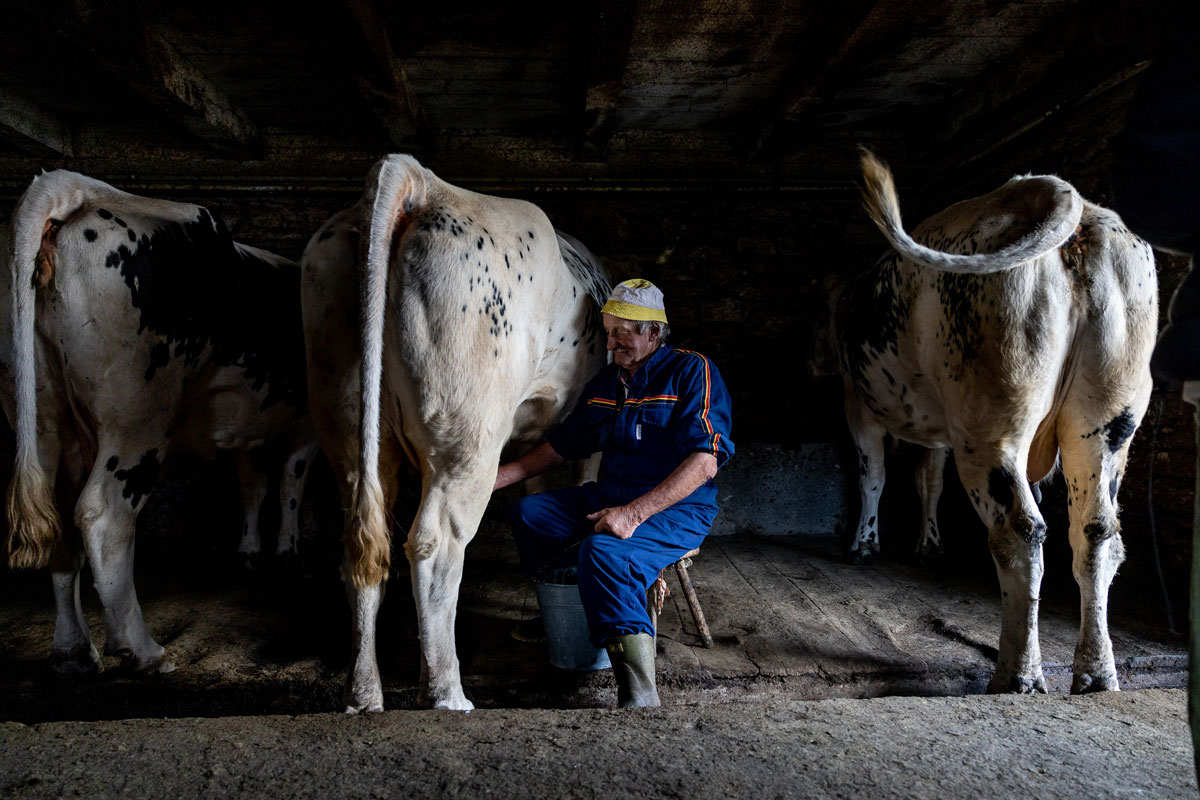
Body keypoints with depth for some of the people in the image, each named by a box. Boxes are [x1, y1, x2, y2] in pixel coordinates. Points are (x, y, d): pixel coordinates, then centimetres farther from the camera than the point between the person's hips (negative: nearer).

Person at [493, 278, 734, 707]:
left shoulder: (692, 371, -12)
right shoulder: (604, 382, 12)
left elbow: (705, 461, -22)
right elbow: (561, 445, 19)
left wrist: (635, 513, -30)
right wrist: (493, 478, 9)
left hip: (677, 507, -8)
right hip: (609, 496, 8)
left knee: (604, 551, -35)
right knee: (528, 512, 6)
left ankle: (639, 699, -36)